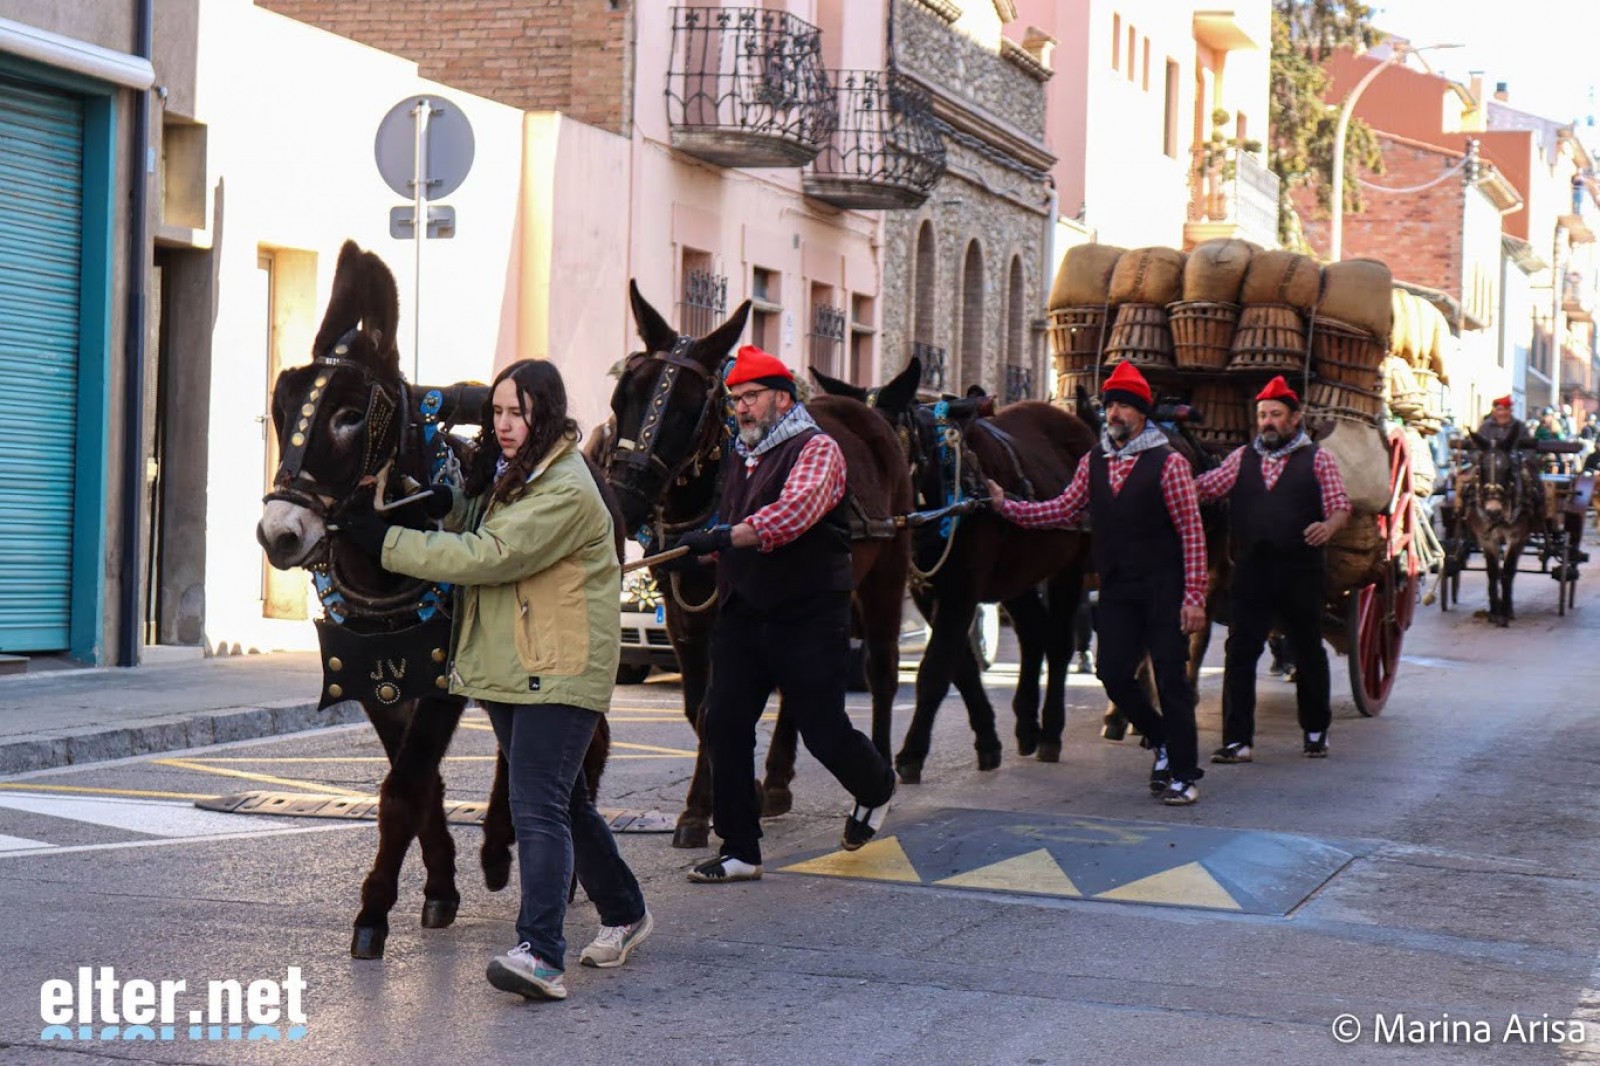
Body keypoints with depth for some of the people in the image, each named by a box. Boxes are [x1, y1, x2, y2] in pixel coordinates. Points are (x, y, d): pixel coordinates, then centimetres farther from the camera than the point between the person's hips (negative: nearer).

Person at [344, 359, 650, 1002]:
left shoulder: (566, 491, -17)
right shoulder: (503, 476, 14)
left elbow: (488, 557, -24)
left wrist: (385, 541, -21)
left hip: (559, 673, -10)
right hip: (503, 670, 10)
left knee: (537, 807, -19)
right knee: (564, 801, 19)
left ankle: (541, 955, -25)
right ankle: (624, 914, 35)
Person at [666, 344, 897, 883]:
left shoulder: (816, 449, -9)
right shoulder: (737, 457, 15)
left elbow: (796, 510, -28)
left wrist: (726, 537, -37)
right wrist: (706, 551, 6)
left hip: (808, 619, -7)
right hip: (742, 612, 7)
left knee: (824, 731, 1)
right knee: (723, 726, -3)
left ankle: (876, 789, 34)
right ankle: (740, 850, 4)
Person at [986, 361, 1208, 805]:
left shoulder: (1168, 462, -8)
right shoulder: (1093, 463, 8)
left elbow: (1192, 532, -10)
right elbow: (1066, 509, 13)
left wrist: (1194, 597, -16)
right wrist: (1007, 507, 3)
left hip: (1162, 588, -5)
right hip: (1116, 589, 5)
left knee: (1170, 677, -4)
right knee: (1114, 673, 2)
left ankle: (1183, 775, 5)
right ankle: (1163, 742, 26)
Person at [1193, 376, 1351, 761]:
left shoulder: (1317, 459, 4)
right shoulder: (1241, 458, 11)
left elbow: (1341, 507, -1)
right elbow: (1206, 487, 3)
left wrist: (1328, 527, -22)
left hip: (1300, 573, -2)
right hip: (1250, 571, 2)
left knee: (1308, 653, 10)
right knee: (1240, 654, -4)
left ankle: (1316, 733, 26)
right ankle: (1238, 740, -2)